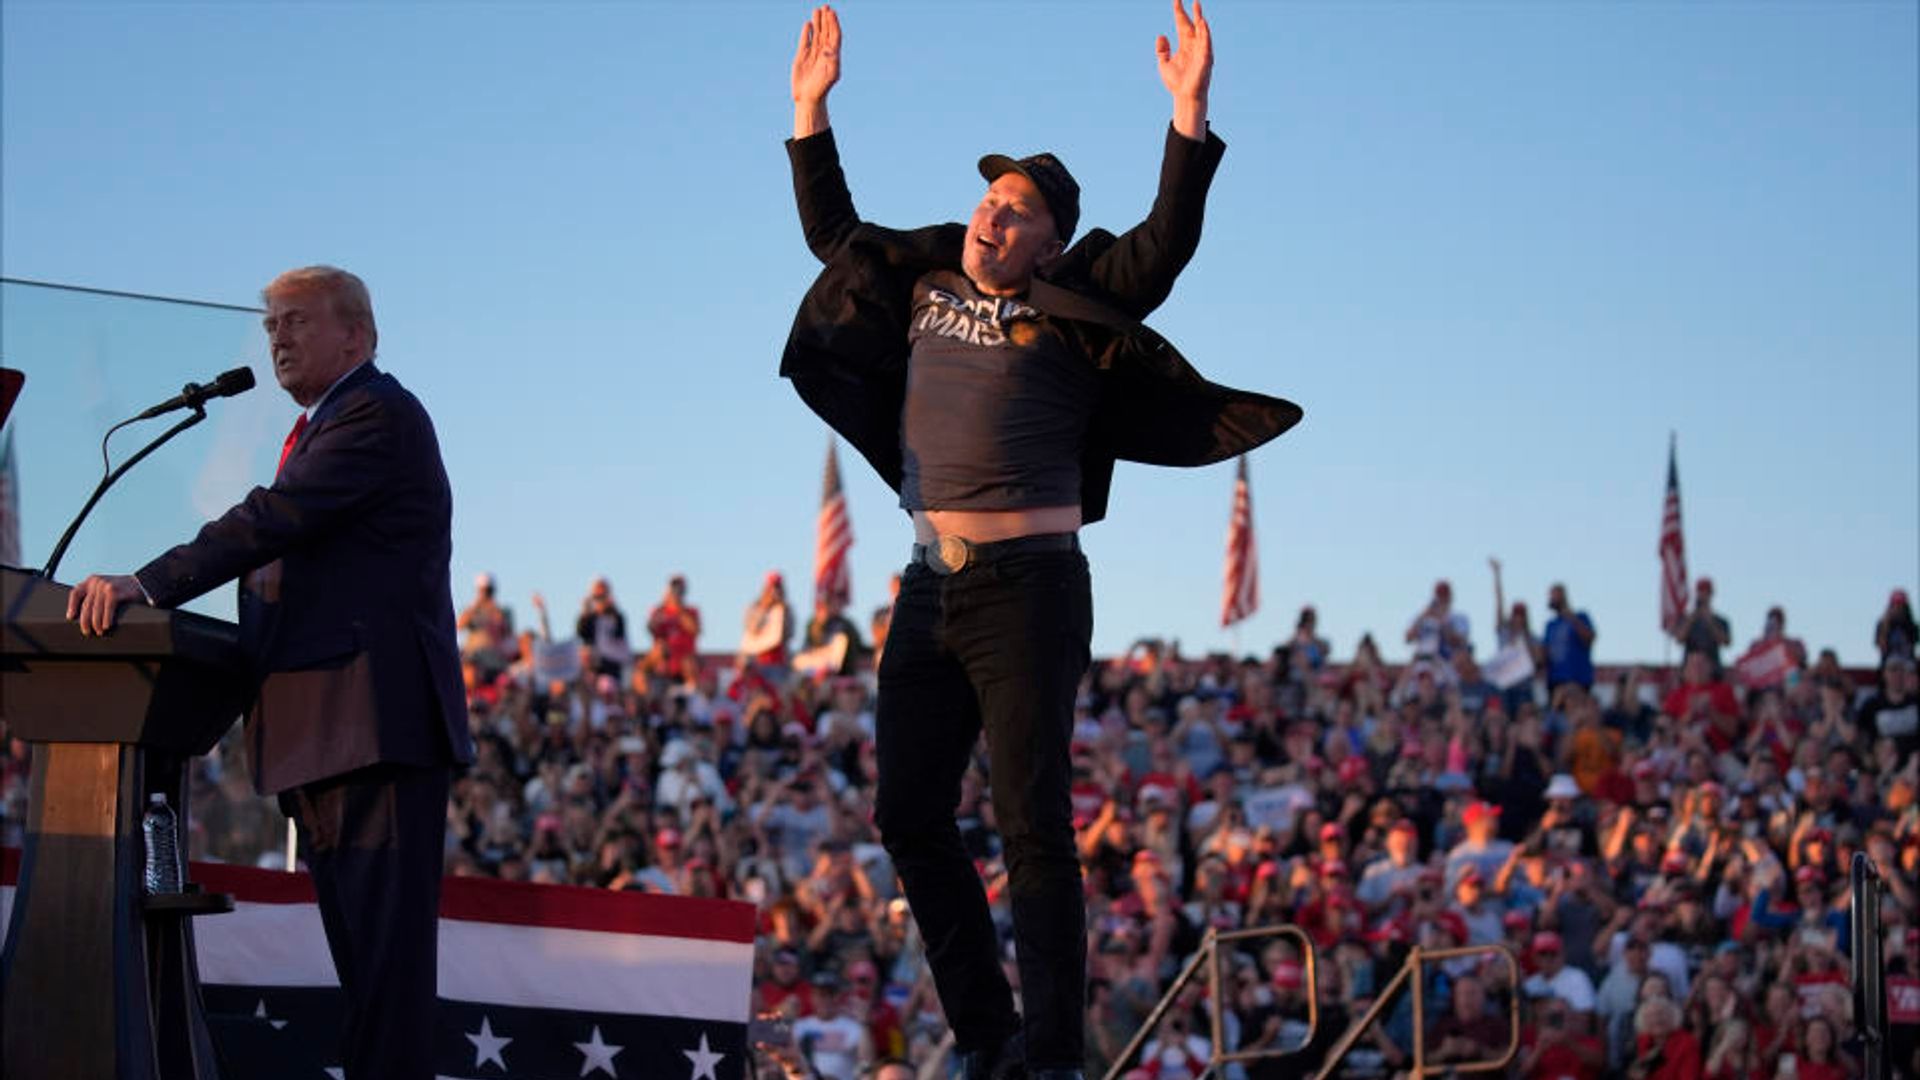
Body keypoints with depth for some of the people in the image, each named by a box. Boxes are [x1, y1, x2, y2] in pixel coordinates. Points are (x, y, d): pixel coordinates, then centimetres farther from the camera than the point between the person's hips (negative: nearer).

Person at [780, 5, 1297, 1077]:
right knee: (910, 815, 6)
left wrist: (1191, 114, -19)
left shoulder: (1070, 311, 0)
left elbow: (1166, 245, -11)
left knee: (1034, 826, -9)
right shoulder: (924, 282, 16)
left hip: (1028, 587, -6)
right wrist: (811, 112, 28)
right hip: (931, 589, 6)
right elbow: (833, 233, 30)